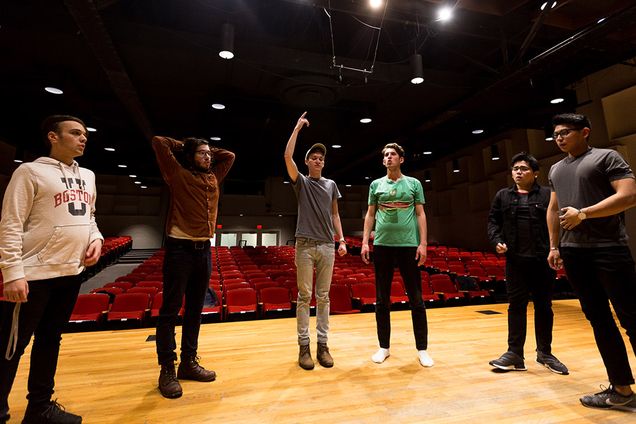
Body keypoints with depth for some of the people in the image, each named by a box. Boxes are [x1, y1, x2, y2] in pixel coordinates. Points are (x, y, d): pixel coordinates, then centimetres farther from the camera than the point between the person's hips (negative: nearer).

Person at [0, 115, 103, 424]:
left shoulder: (88, 176, 14)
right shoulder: (30, 171, -6)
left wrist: (96, 238, 2)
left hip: (71, 272, 7)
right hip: (35, 273, -6)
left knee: (50, 339, 16)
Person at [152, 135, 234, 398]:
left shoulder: (213, 178, 16)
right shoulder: (178, 174, 1)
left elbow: (229, 156, 28)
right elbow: (158, 142, -1)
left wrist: (210, 151, 21)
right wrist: (183, 146, 12)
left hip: (204, 250, 6)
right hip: (179, 249, -6)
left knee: (195, 309, 12)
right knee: (170, 310, 2)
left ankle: (189, 362, 26)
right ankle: (167, 370, 14)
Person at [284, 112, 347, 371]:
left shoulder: (331, 185, 15)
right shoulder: (301, 181, 5)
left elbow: (335, 214, 15)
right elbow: (287, 156, -9)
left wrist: (341, 239, 6)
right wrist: (297, 128, -4)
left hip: (327, 246, 3)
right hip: (305, 245, -3)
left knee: (323, 297, 7)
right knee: (304, 296, 2)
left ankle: (322, 344, 16)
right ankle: (304, 346, 11)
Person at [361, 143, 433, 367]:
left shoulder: (414, 184, 8)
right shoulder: (376, 185, 11)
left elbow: (420, 215, 5)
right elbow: (370, 215, 10)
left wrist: (423, 243, -4)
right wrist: (365, 242, 1)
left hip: (409, 245, -1)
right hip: (382, 245, 2)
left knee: (416, 299, 4)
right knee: (382, 299, 7)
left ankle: (422, 349, 19)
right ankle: (384, 347, 21)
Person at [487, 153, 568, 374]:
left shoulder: (547, 195, 4)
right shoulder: (502, 196, 10)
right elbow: (493, 221, 10)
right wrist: (497, 241, -6)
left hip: (543, 259, -1)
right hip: (515, 260, 1)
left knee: (543, 306, 10)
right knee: (516, 305, 4)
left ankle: (544, 352, 27)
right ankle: (514, 354, 11)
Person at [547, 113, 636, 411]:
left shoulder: (607, 157, 1)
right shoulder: (556, 170, 18)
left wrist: (583, 214, -18)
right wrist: (554, 246, 14)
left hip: (609, 249, -5)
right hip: (574, 252, 6)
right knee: (599, 319, 8)